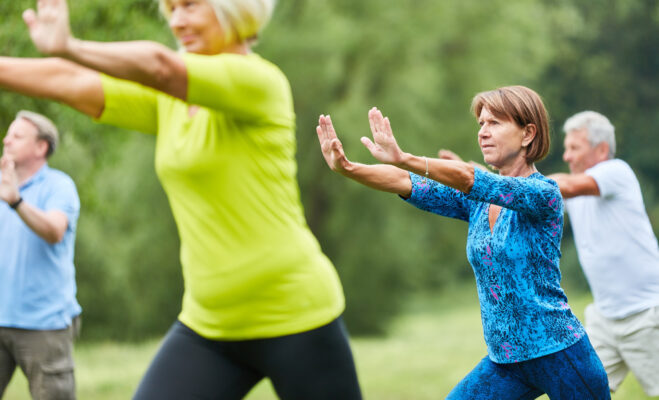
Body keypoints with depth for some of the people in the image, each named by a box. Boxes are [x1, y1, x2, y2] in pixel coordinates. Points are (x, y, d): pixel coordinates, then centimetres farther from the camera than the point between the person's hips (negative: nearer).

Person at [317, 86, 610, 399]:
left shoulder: (543, 194, -14)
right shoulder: (475, 200, 6)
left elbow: (468, 179, -29)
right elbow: (406, 184, -6)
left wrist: (402, 159, -42)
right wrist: (348, 168, -23)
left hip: (558, 353, -6)